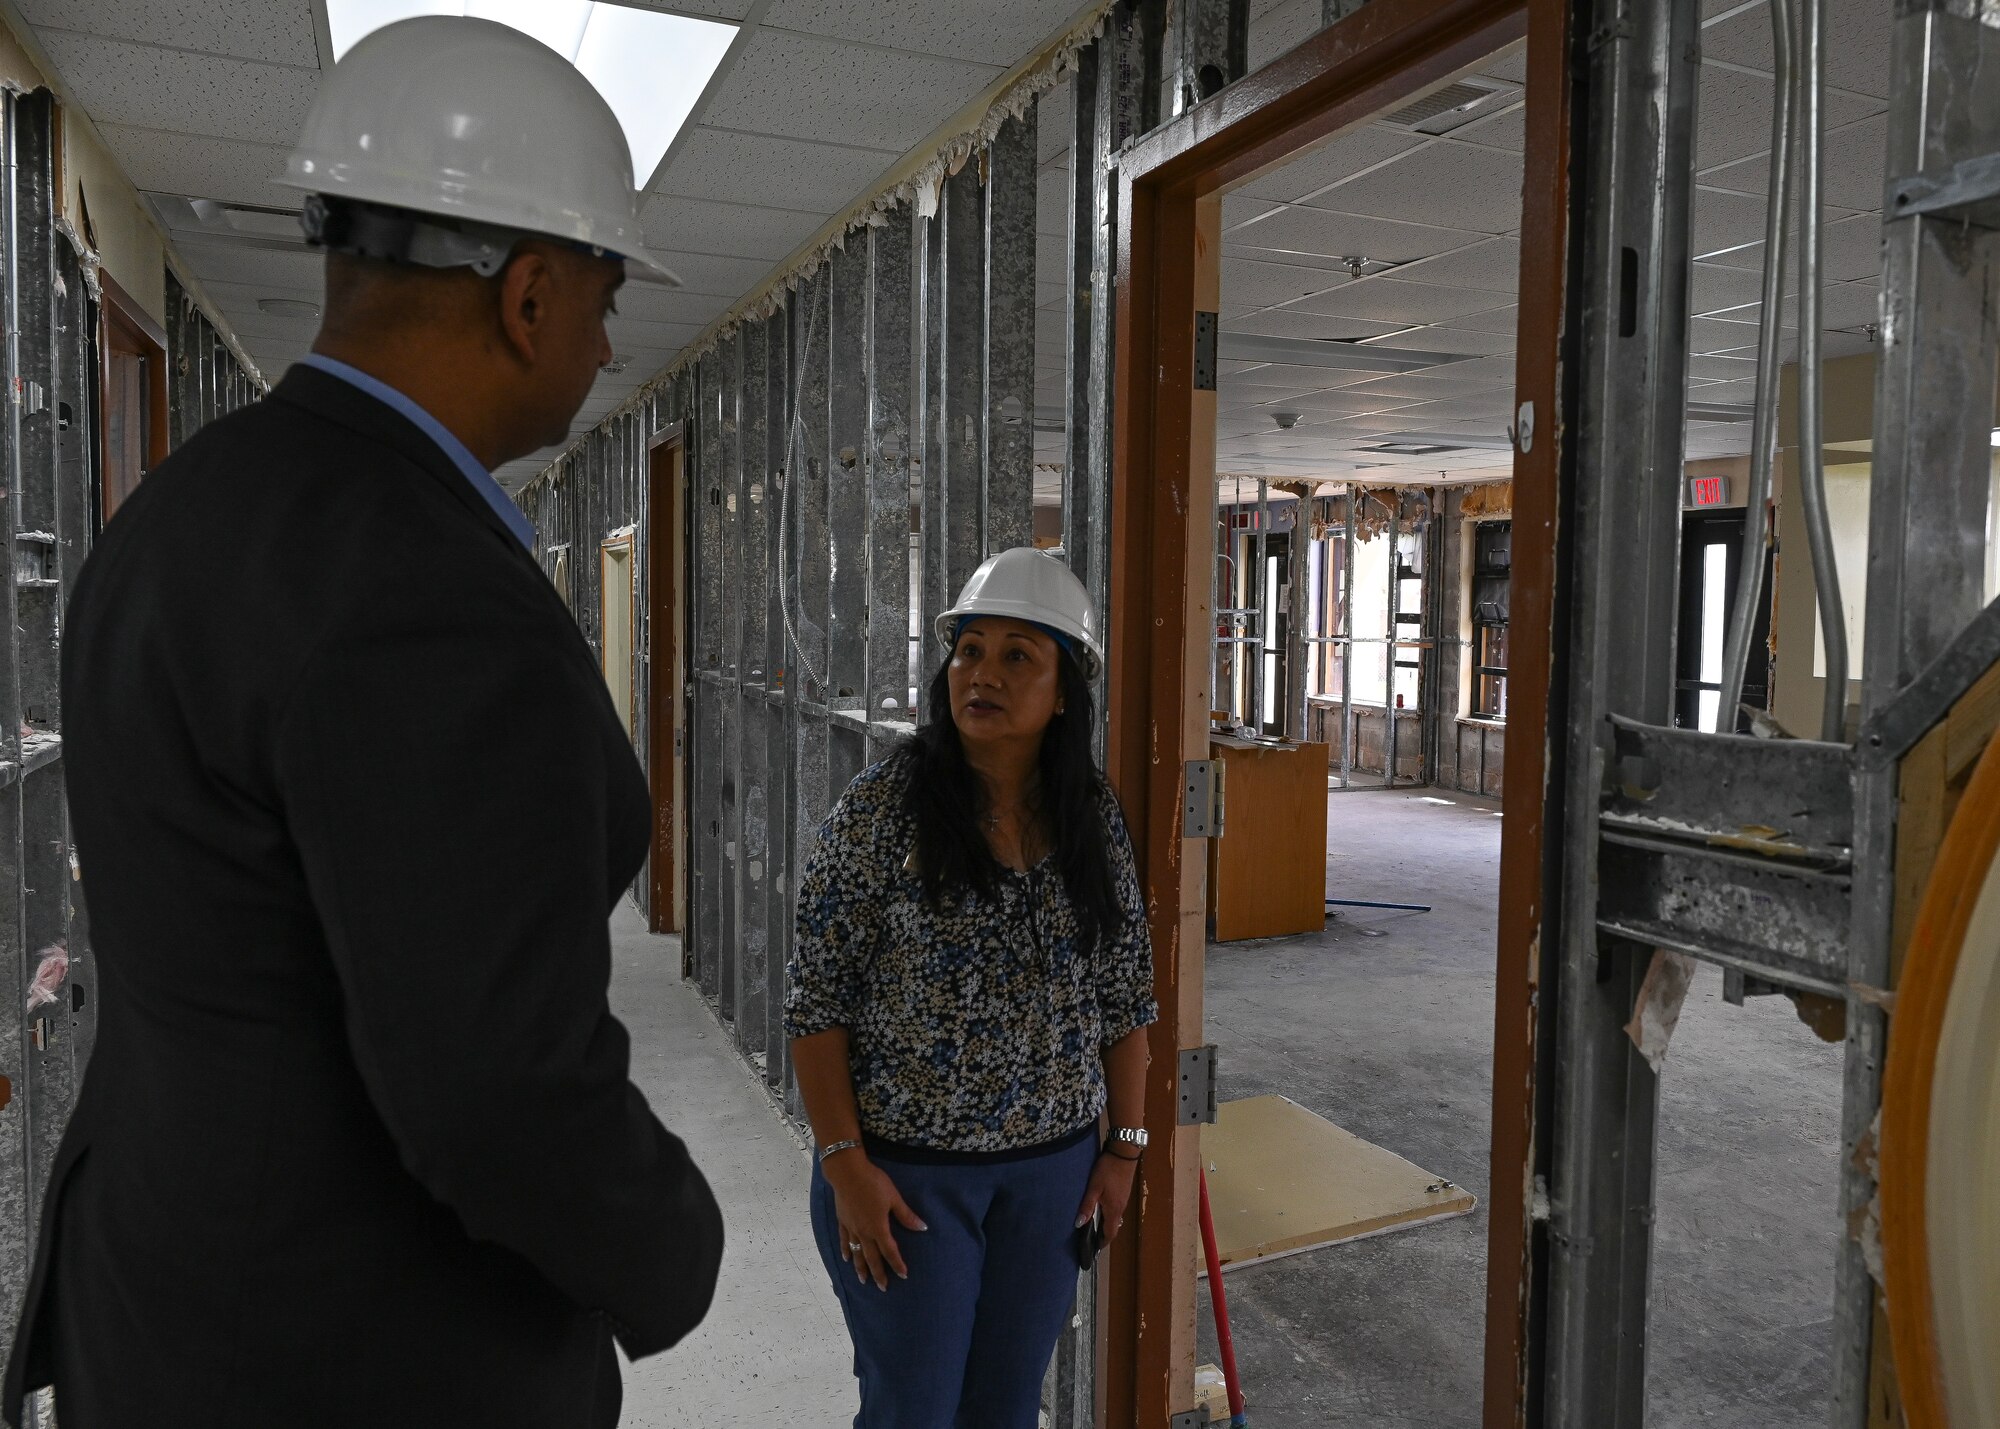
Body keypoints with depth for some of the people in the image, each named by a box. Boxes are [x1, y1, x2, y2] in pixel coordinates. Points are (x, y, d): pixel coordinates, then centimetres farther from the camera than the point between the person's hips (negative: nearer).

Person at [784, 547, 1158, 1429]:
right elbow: (817, 1001, -11)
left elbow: (1124, 996, 6)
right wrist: (845, 1163, -13)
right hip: (904, 1171, -3)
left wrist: (1126, 1145, 5)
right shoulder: (880, 809, -13)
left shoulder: (1094, 815, -1)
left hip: (1053, 1170, 4)